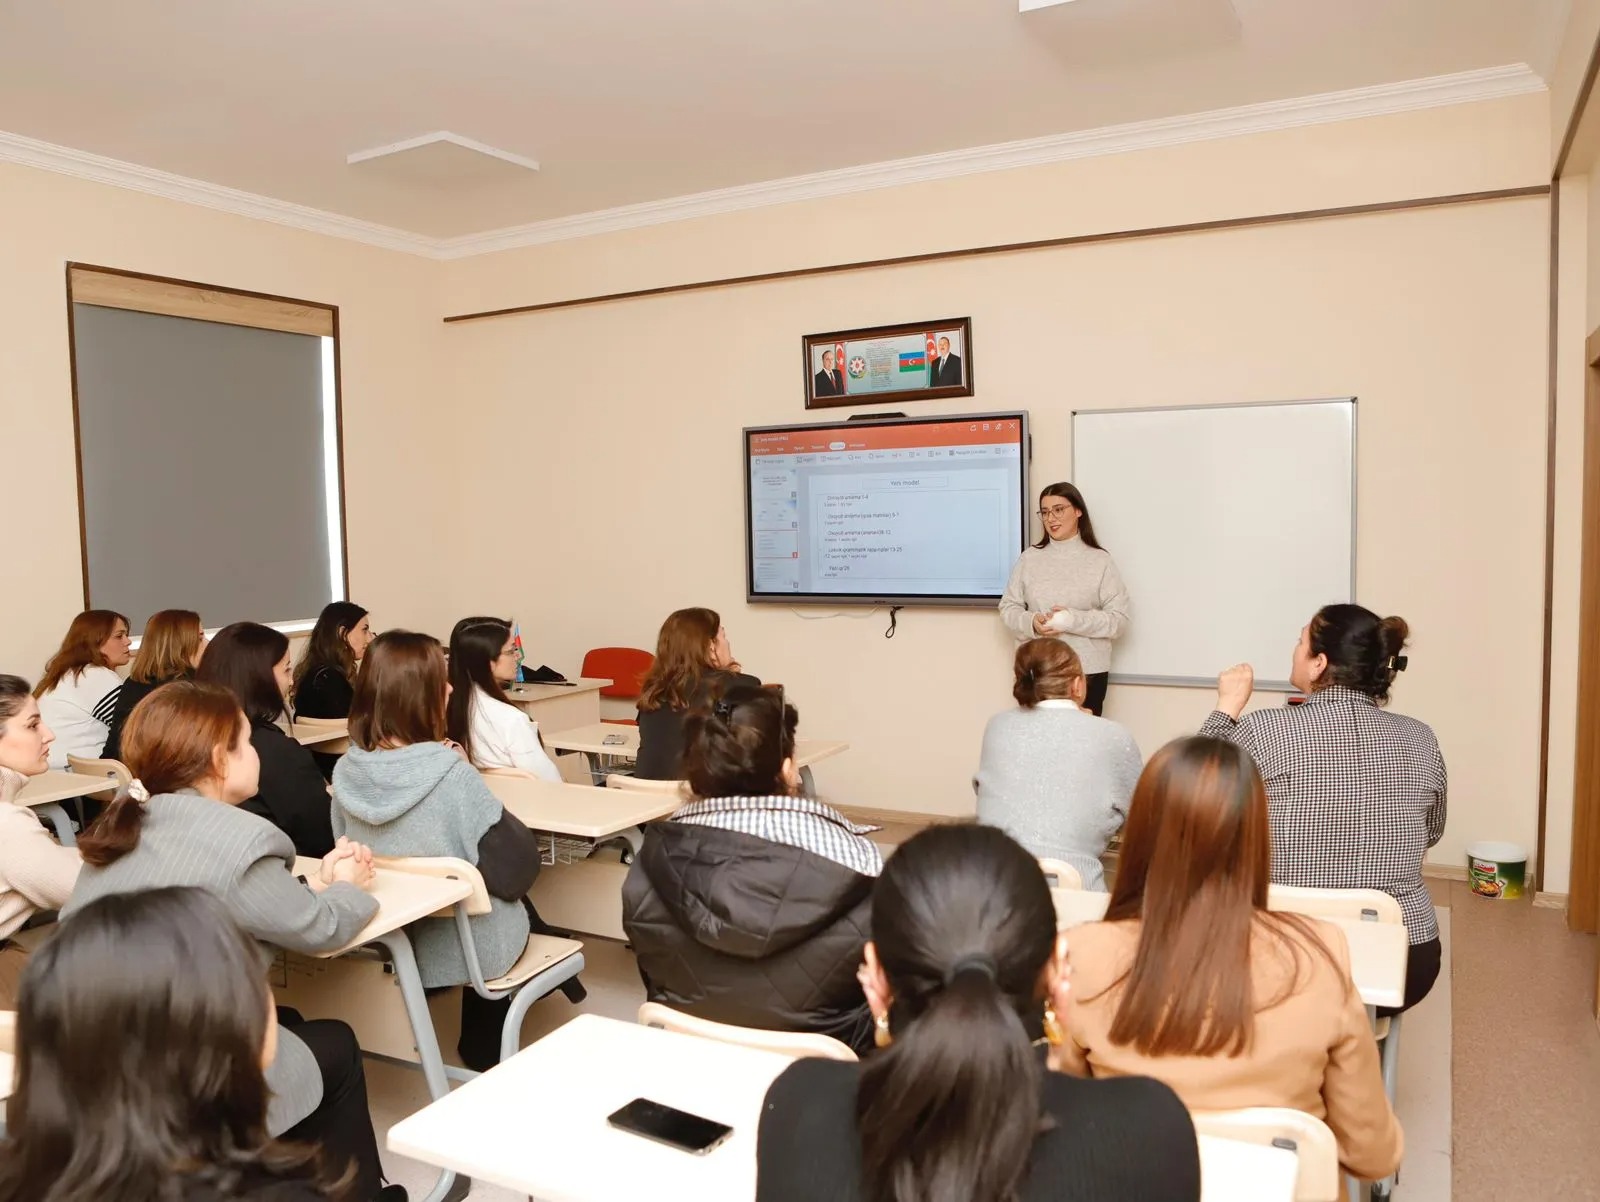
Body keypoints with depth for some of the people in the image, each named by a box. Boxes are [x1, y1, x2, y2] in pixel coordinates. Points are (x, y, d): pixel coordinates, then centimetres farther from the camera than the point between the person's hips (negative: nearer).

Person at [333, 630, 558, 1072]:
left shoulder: (347, 771, -11)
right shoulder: (451, 775, -28)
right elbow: (518, 870, -19)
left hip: (387, 943, 5)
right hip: (462, 946, -5)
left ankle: (481, 1049, 45)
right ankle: (484, 1053, 47)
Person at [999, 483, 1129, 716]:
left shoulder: (1100, 561, -1)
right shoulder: (1029, 558, 6)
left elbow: (1119, 621, -4)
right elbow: (1008, 607, 7)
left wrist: (1074, 620, -18)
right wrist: (1031, 622, -13)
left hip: (1087, 672, -2)